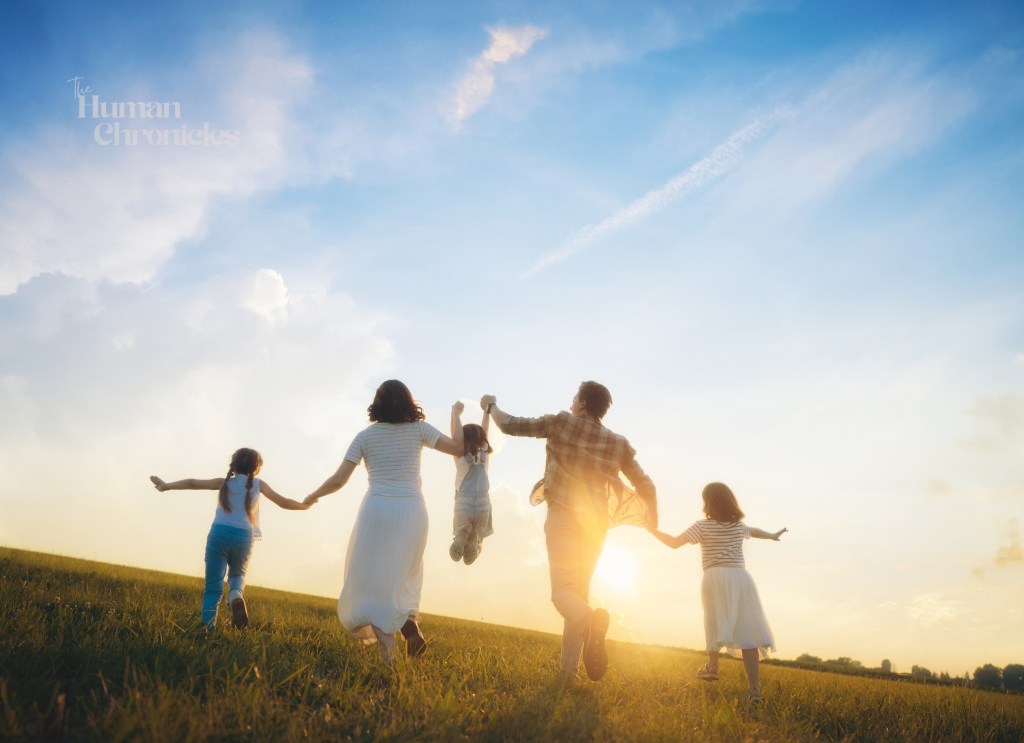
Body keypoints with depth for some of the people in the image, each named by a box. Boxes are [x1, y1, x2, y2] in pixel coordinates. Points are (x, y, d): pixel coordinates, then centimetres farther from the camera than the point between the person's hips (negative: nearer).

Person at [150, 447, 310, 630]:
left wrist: (166, 486, 9)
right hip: (243, 537, 0)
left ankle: (208, 626, -12)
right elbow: (283, 502, 15)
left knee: (213, 585, 5)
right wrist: (305, 505, 30)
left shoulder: (225, 482, 13)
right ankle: (236, 595, -10)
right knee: (237, 574, 25)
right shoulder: (258, 484, 12)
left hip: (219, 533, 0)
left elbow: (193, 483, 6)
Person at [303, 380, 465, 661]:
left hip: (377, 509, -2)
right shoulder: (418, 429, 6)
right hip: (412, 510, 2)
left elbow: (338, 480, 2)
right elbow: (458, 447, 4)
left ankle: (386, 640, -13)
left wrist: (312, 496, 19)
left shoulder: (365, 436, 5)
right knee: (404, 576, 21)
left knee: (371, 578, 4)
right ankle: (409, 619, -5)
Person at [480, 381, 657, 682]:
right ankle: (568, 670, 5)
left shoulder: (563, 423, 0)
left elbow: (512, 426, 4)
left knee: (563, 589, -11)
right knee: (580, 591, 11)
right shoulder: (619, 443, 10)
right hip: (595, 524, 4)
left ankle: (589, 618, -45)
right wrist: (653, 522, 28)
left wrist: (491, 406, 24)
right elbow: (646, 485, 12)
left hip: (563, 518, -4)